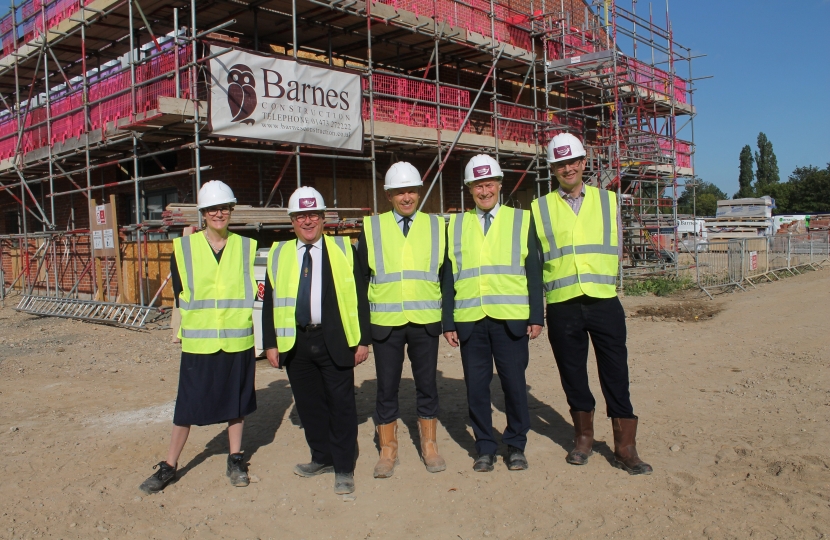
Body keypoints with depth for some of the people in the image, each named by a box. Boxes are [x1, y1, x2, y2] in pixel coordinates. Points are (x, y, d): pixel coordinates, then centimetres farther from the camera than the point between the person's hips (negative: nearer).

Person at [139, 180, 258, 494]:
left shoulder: (247, 248, 2)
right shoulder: (184, 249, -1)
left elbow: (252, 292, 7)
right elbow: (180, 295, 5)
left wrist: (239, 321, 0)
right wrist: (194, 324, 4)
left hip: (238, 341, 1)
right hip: (198, 343, -1)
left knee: (236, 401, 12)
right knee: (188, 405, 5)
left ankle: (235, 460, 28)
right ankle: (169, 466, 21)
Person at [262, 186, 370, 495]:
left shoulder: (343, 249, 3)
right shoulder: (279, 254, 10)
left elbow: (359, 297, 1)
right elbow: (270, 301, 10)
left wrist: (363, 340, -5)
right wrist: (270, 343, 4)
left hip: (335, 341, -3)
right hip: (295, 342, 3)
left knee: (341, 404, 2)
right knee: (308, 404, 12)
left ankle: (344, 468, 15)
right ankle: (322, 458, 30)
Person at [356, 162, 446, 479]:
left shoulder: (437, 227, 6)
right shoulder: (372, 229, 4)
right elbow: (361, 278, 6)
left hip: (426, 321, 1)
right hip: (385, 322, 0)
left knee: (427, 386, 10)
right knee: (386, 389, 7)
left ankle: (429, 446, 26)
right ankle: (387, 450, 22)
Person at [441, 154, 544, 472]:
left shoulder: (521, 220, 9)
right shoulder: (455, 225, 12)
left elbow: (534, 273, 6)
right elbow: (448, 277, 9)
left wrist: (537, 316, -1)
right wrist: (448, 322, 3)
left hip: (511, 318, -1)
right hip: (470, 320, 1)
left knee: (514, 383, 4)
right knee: (476, 386, 6)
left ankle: (516, 446, 22)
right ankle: (485, 448, 21)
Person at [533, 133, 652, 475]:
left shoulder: (607, 200, 9)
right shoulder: (540, 208, 5)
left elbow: (615, 249, 13)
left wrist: (599, 278, 5)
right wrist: (557, 280, 1)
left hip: (604, 301, 0)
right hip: (562, 306, 0)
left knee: (616, 374, 1)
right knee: (572, 374, 9)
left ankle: (625, 448, 11)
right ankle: (584, 437, 26)